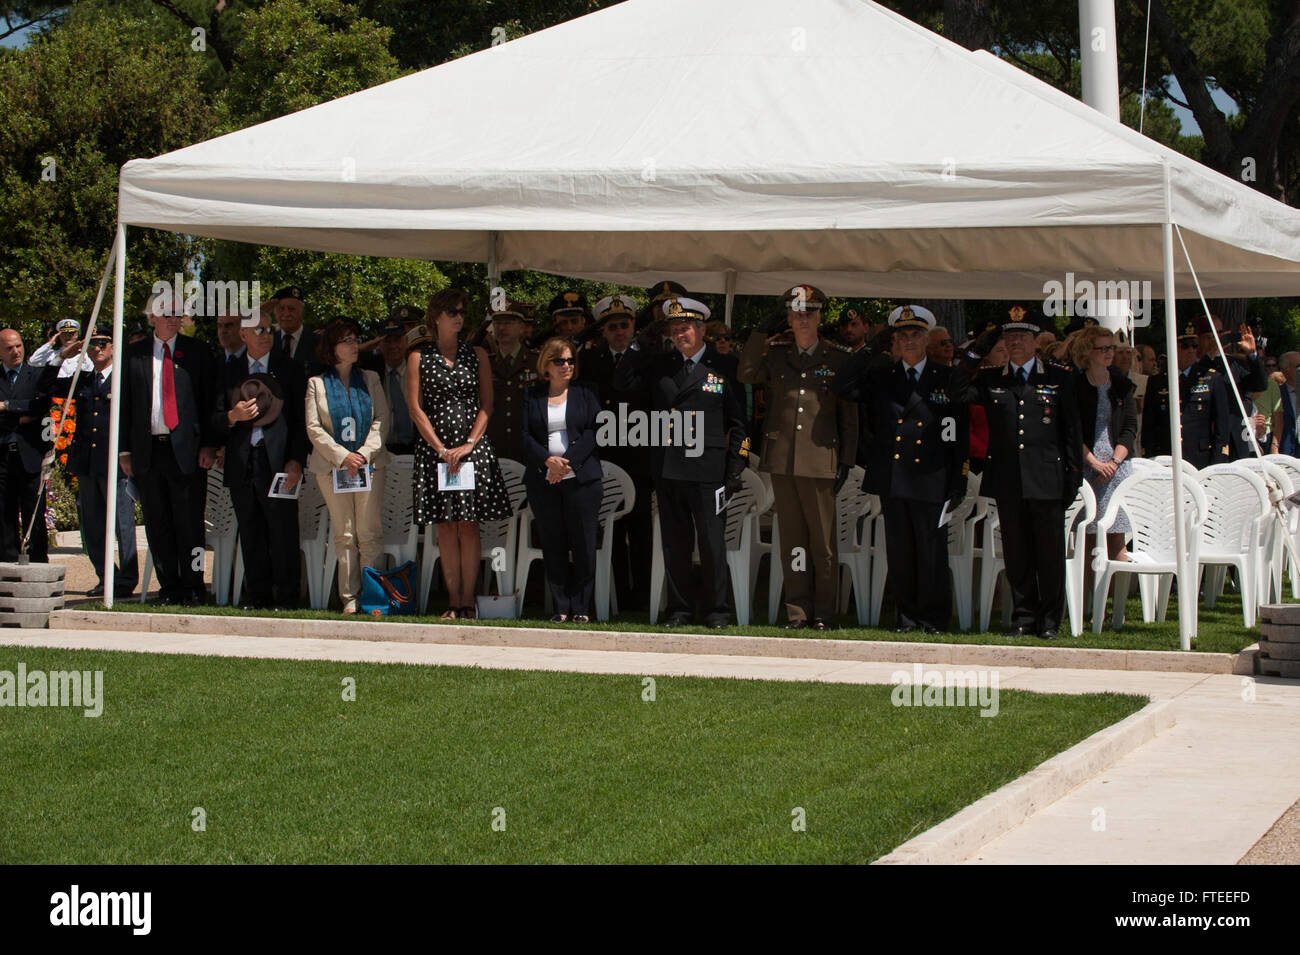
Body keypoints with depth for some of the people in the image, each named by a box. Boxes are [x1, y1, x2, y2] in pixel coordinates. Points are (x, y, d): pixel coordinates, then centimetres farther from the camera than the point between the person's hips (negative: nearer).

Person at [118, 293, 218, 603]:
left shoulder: (196, 351, 6)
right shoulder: (134, 354, 11)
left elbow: (211, 399, 4)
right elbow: (124, 404, 11)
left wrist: (210, 445, -4)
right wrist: (124, 449, 5)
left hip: (187, 449, -2)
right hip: (147, 449, 2)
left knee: (189, 522, -3)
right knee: (157, 525, 6)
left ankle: (192, 587, 4)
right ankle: (169, 587, 13)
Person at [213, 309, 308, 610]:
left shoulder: (289, 368, 7)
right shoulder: (231, 372, 15)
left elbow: (300, 419, 3)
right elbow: (216, 421, 13)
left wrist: (296, 460, -8)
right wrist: (233, 416, -10)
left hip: (278, 461, -3)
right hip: (242, 466, 3)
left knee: (283, 533, -5)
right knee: (251, 535, 6)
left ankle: (285, 597, 0)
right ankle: (257, 595, 13)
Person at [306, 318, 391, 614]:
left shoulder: (370, 379, 11)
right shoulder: (317, 384, 7)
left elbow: (382, 420, 5)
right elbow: (314, 428, 0)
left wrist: (364, 454, -9)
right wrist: (343, 456, -11)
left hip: (369, 463, 1)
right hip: (331, 466, -1)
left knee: (370, 534, -5)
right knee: (344, 535, 0)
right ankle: (349, 598, 3)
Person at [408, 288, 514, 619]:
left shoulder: (476, 354, 11)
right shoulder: (419, 356, 6)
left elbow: (487, 404, 7)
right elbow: (415, 408, 1)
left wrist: (469, 444, -7)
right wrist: (441, 449, -8)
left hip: (473, 446, 1)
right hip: (434, 448, -1)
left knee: (469, 526, -3)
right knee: (445, 528, -1)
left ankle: (468, 600, -1)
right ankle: (454, 601, 2)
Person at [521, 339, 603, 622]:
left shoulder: (585, 394, 8)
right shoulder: (531, 396, 10)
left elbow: (593, 432, -1)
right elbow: (525, 435, 2)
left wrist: (568, 461, -13)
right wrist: (548, 460, -14)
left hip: (580, 479, -1)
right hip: (543, 481, 1)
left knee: (583, 544, -2)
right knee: (553, 545, 2)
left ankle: (581, 607, 5)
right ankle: (561, 607, 7)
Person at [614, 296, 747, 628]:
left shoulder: (723, 367, 4)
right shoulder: (660, 365, 13)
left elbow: (738, 422, 4)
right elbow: (622, 382, 5)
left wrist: (735, 468, -2)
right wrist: (645, 347, 1)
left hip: (706, 469, -3)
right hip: (667, 469, 3)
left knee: (711, 541, -1)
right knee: (675, 543, 8)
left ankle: (716, 609, 8)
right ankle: (679, 608, 15)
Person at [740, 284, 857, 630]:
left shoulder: (839, 358, 6)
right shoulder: (776, 355, 12)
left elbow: (849, 415, 6)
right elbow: (746, 375, -3)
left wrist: (846, 460, 0)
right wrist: (761, 335, -3)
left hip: (820, 462, -2)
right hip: (782, 459, 2)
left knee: (823, 541, -1)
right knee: (792, 538, 5)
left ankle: (823, 614, 7)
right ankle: (797, 611, 10)